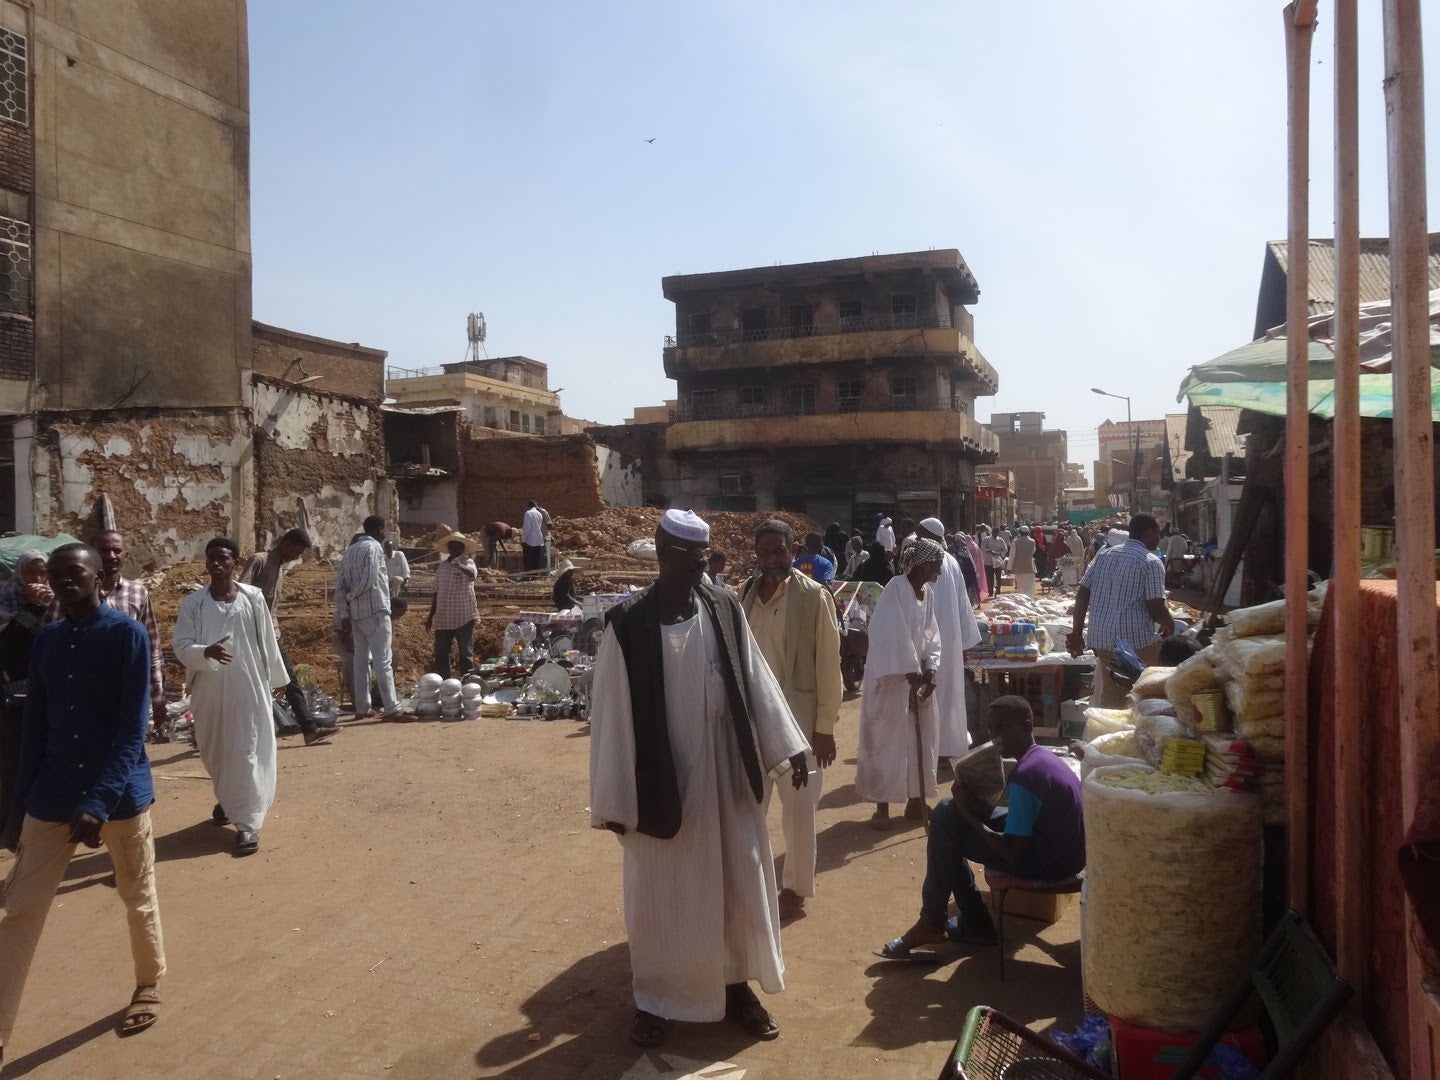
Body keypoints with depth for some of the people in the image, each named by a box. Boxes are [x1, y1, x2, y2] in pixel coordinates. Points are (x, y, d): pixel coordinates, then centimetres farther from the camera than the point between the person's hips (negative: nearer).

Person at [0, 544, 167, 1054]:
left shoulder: (127, 634, -12)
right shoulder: (46, 640, 4)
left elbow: (133, 726, -16)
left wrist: (99, 802, -23)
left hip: (121, 792, -4)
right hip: (53, 796, 4)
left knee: (138, 897, 12)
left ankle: (149, 985, 35)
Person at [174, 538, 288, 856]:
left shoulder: (253, 597, -3)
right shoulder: (193, 603, -2)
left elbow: (268, 642, 4)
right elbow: (181, 647, -6)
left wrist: (276, 679, 10)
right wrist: (206, 652, -27)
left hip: (248, 689, -2)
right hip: (209, 691, 2)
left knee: (247, 754, -1)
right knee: (214, 752, 17)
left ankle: (248, 823, 4)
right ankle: (228, 800, 43)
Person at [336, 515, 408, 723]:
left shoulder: (350, 550, 15)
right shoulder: (374, 547, -8)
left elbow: (340, 585, 12)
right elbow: (369, 580, -18)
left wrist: (344, 613, 10)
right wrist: (351, 596, -1)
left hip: (356, 613, 8)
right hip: (375, 610, -8)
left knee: (361, 660, 11)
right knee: (383, 660, -9)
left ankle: (361, 708, 12)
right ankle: (391, 709, -12)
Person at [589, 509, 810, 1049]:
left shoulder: (724, 609, -2)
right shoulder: (627, 623, -13)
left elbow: (755, 681, 5)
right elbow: (612, 713, -10)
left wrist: (787, 747, 4)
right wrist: (612, 799, -9)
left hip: (726, 773, 4)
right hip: (661, 778, -3)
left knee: (739, 883, 15)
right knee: (660, 892, 12)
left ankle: (737, 984, 37)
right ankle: (654, 997, 33)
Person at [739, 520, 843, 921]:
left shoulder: (814, 597, -10)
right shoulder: (744, 594, 3)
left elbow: (828, 665, -9)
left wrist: (825, 726, -10)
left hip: (798, 715, -4)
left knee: (798, 806, 6)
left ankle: (795, 890, 23)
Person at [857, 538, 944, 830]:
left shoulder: (928, 592, 8)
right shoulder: (896, 587, -16)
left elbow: (931, 634, 9)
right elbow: (894, 635, -21)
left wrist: (929, 669, -4)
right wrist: (911, 672, -21)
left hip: (917, 675, 7)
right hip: (891, 676, -7)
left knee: (921, 738, 11)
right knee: (889, 739, -2)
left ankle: (915, 800, 22)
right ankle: (882, 805, 6)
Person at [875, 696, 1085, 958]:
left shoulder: (1023, 775, -23)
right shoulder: (1043, 757, 7)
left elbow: (1014, 855, -23)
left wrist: (967, 813, -12)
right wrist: (970, 809, 3)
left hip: (1050, 862, -10)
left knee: (946, 826, -7)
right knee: (947, 811, 10)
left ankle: (931, 924, 5)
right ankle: (975, 924, 16)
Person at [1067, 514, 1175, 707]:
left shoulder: (1104, 555, 13)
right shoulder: (1151, 562, -6)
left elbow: (1082, 594, 8)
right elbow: (1156, 609, -12)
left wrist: (1077, 632, 9)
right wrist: (1170, 626, 8)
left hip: (1101, 638, 6)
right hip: (1137, 640, -6)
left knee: (1109, 697, 15)